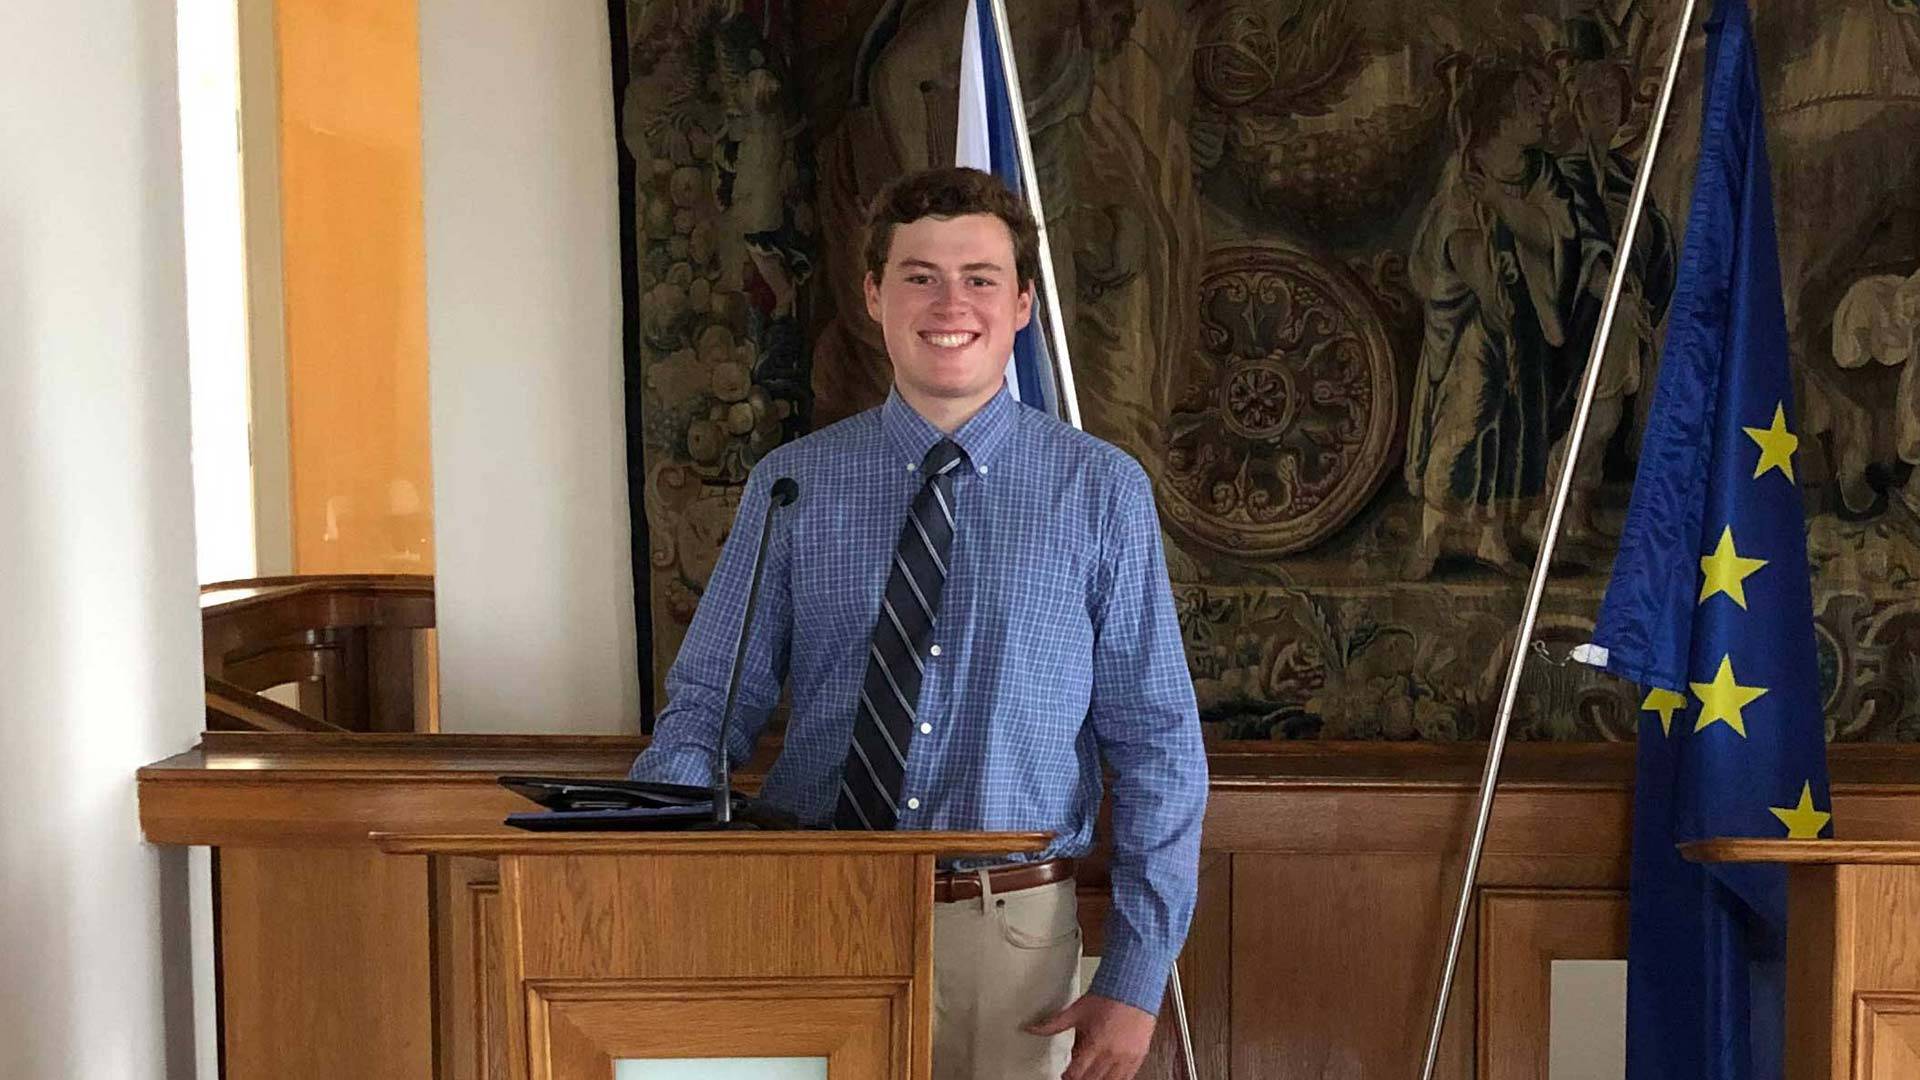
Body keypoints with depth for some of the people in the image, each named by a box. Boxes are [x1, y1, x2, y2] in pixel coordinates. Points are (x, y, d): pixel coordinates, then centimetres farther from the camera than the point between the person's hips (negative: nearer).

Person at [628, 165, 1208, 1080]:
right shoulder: (791, 486, 1)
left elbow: (1157, 745, -2)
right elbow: (706, 708, 1)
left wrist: (1136, 976, -7)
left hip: (1011, 927, 0)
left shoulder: (1101, 490, -2)